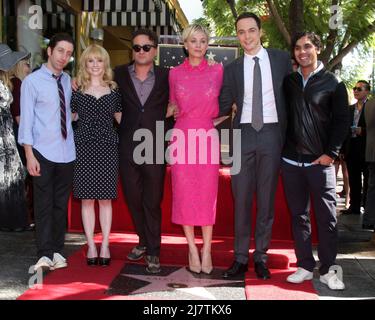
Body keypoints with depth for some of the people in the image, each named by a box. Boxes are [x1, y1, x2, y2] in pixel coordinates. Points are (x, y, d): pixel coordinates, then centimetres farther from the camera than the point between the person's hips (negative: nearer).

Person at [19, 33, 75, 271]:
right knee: (44, 205, -4)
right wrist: (29, 155, -13)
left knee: (61, 204, 10)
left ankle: (57, 251, 20)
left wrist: (74, 115, 5)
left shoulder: (68, 81, 10)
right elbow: (26, 120, -8)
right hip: (43, 153, -5)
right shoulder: (32, 82, -5)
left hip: (67, 153, 5)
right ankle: (45, 254, 3)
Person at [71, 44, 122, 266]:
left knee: (105, 198, 3)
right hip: (83, 147, 0)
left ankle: (105, 246, 12)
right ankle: (91, 246, 12)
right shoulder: (77, 90, 6)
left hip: (107, 147, 0)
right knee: (87, 199, 2)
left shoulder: (113, 90, 9)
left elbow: (121, 118, 15)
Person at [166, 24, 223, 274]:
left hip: (208, 138, -1)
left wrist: (215, 119, 3)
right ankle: (192, 249, 15)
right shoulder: (175, 74, 7)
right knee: (184, 194, 2)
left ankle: (207, 250, 12)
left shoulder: (218, 71, 5)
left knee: (208, 194, 1)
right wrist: (173, 110, 1)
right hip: (182, 138, 1)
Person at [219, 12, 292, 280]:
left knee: (267, 197, 6)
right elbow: (223, 106, 6)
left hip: (272, 134, -1)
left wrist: (290, 132, 2)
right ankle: (241, 257, 13)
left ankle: (261, 257, 17)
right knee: (241, 197, 3)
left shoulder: (281, 59, 6)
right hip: (244, 134, 1)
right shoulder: (232, 68, 8)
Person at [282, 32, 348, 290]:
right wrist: (280, 148, 2)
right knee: (299, 215, 8)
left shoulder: (333, 83, 2)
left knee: (327, 217, -1)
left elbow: (342, 120, 0)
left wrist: (331, 153, -8)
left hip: (320, 162, -3)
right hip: (291, 161, 3)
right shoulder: (288, 82, 11)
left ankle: (328, 269, 10)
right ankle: (305, 266, 17)